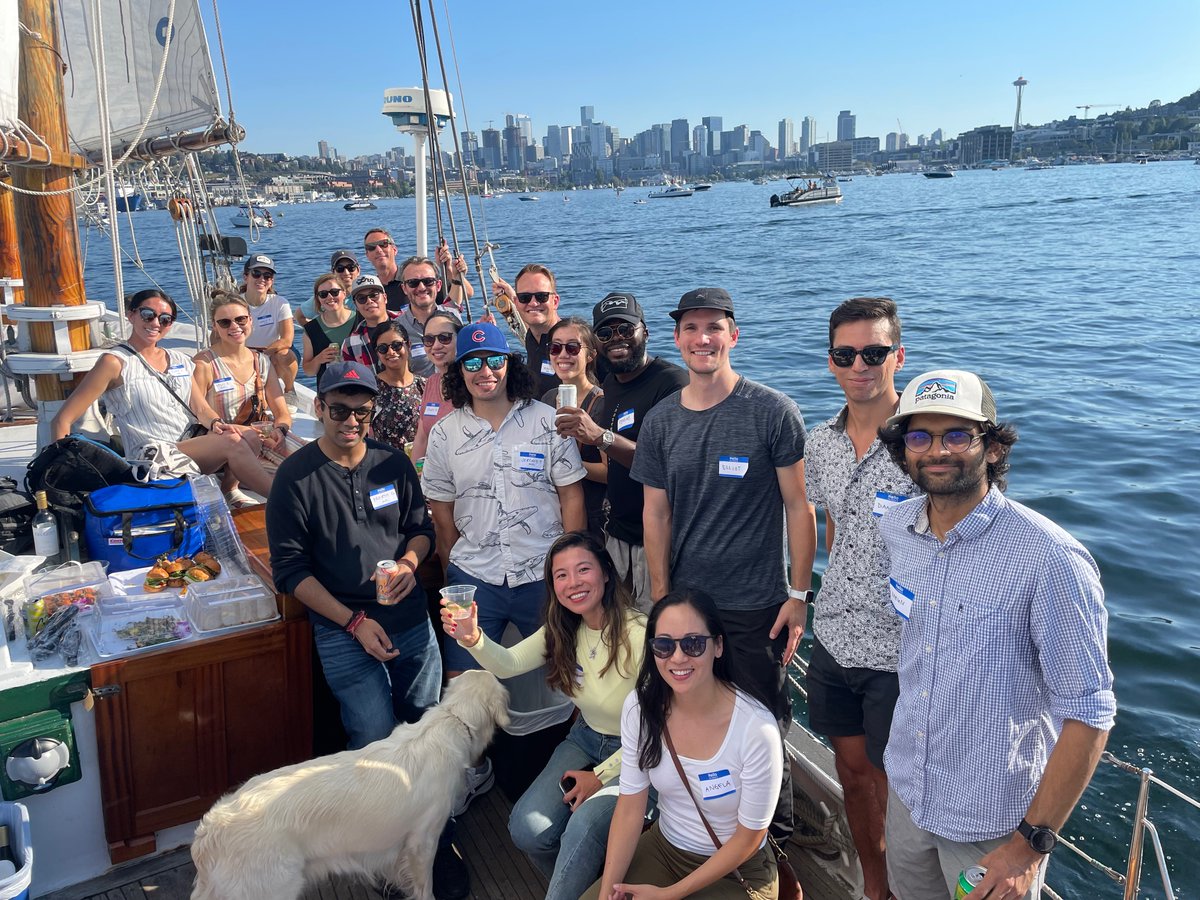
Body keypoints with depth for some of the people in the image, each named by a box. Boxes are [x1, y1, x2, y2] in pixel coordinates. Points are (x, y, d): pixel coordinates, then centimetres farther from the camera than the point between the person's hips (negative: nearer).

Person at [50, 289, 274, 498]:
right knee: (232, 442, -29)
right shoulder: (116, 362, -1)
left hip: (195, 448, 6)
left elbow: (201, 408, 15)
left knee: (251, 437, -24)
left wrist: (216, 423, -9)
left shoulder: (179, 360, 18)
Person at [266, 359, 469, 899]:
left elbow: (421, 526, 15)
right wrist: (355, 622, -12)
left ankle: (438, 844, 23)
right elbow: (290, 569, -6)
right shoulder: (296, 477, -6)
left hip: (410, 617, 4)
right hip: (344, 628, -3)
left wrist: (410, 560, -9)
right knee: (376, 744, -4)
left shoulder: (392, 463, 5)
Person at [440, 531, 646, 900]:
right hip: (585, 740, 6)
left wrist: (601, 776, -12)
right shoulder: (562, 630, -4)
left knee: (583, 826, -31)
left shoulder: (638, 634, -25)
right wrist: (473, 639, -33)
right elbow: (508, 664, -11)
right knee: (527, 829, -12)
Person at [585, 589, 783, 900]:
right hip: (663, 847, 4)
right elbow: (630, 805, -6)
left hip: (736, 871, -4)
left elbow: (749, 837, -17)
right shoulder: (640, 707, -14)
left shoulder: (756, 728, -28)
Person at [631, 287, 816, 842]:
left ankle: (775, 843, 29)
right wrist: (661, 600, 5)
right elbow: (656, 514, 7)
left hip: (757, 609, -3)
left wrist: (798, 594, -7)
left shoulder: (773, 412, -8)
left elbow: (798, 506, -5)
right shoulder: (660, 421, 4)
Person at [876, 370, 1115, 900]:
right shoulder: (895, 528, -4)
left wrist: (1033, 842, -17)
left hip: (993, 820, -5)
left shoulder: (1050, 559, -23)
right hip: (907, 791, 6)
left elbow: (1087, 714, -19)